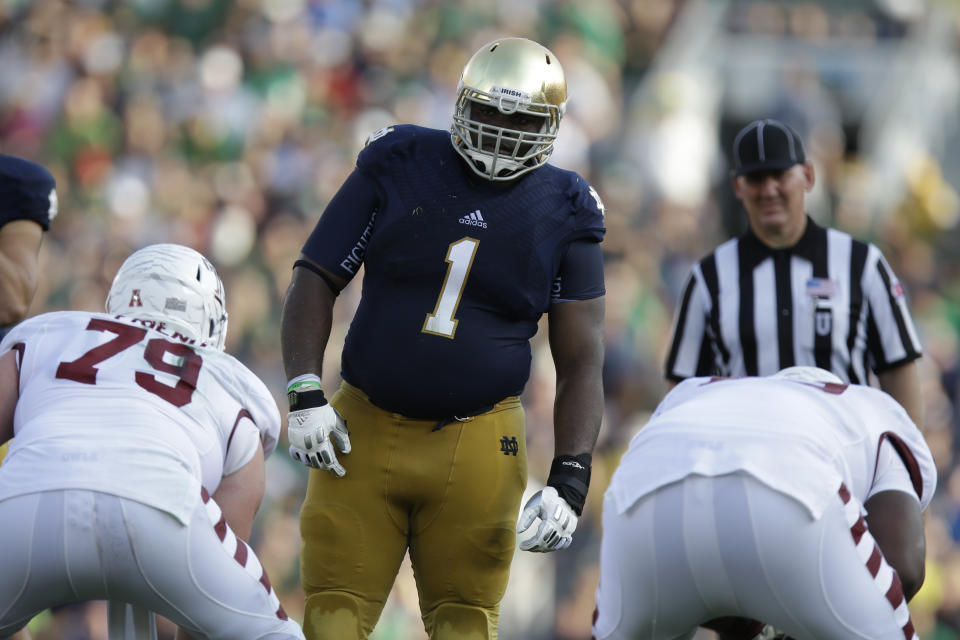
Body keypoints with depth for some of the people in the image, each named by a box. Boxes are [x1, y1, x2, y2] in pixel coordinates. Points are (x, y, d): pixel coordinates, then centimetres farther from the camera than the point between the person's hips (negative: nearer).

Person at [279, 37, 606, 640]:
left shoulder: (563, 213, 0)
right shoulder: (397, 166, 0)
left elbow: (582, 362, -1)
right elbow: (317, 279, 3)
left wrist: (570, 481, -12)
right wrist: (305, 393, -10)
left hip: (477, 448, 0)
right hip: (366, 430, 0)